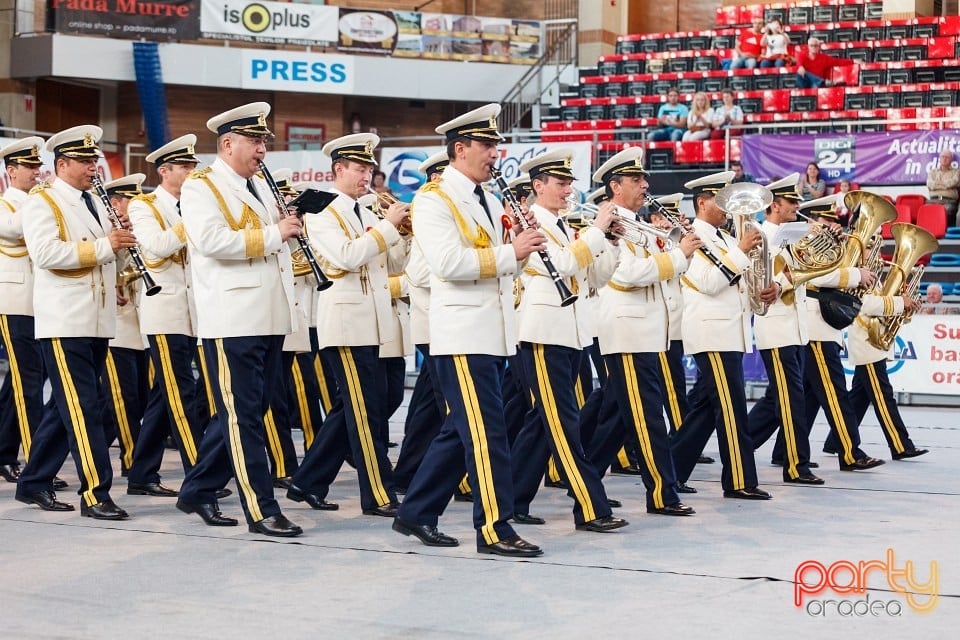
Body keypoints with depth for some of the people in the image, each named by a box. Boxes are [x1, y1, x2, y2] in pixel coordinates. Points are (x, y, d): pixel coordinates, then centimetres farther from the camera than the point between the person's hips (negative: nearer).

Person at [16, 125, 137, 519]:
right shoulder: (41, 202, -5)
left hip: (97, 323, 8)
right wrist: (102, 246, -20)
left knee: (67, 405, 11)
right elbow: (45, 252, -21)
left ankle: (34, 482, 21)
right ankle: (95, 493, -10)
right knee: (82, 407, -10)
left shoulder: (96, 204, 20)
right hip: (64, 322, -8)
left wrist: (120, 242, 3)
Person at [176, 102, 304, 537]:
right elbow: (210, 240, -21)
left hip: (270, 319, 9)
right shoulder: (201, 187, -4)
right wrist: (273, 234, -18)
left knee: (243, 413, 13)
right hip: (233, 320, -9)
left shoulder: (261, 188, 21)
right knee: (243, 416, -5)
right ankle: (261, 512, -5)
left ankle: (198, 491, 24)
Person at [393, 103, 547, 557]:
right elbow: (448, 262, -22)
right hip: (463, 335, -9)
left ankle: (416, 514, 20)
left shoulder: (490, 203, 18)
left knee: (462, 431, 12)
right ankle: (494, 530, -4)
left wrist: (523, 247, -1)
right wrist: (509, 252, -20)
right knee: (487, 433, -9)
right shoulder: (433, 201, -9)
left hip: (493, 335, 9)